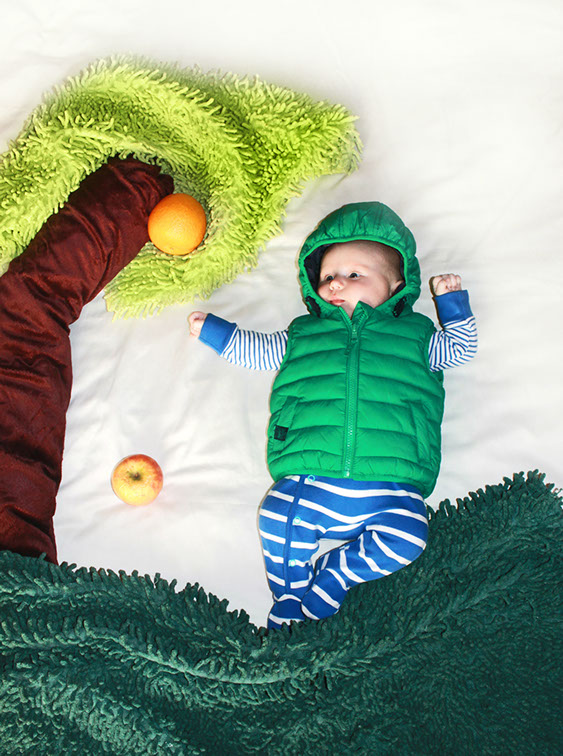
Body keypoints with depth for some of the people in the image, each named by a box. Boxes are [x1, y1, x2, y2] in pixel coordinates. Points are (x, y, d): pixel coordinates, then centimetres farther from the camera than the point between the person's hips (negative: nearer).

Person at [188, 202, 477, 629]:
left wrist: (452, 301, 22)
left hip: (390, 487, 0)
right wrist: (214, 331, 34)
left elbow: (461, 349, 30)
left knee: (404, 538, -24)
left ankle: (327, 581, -6)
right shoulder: (304, 334, 23)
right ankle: (289, 599, -2)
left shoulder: (414, 335, 21)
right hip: (310, 479, 1)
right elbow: (257, 350, 33)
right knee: (278, 519, -24)